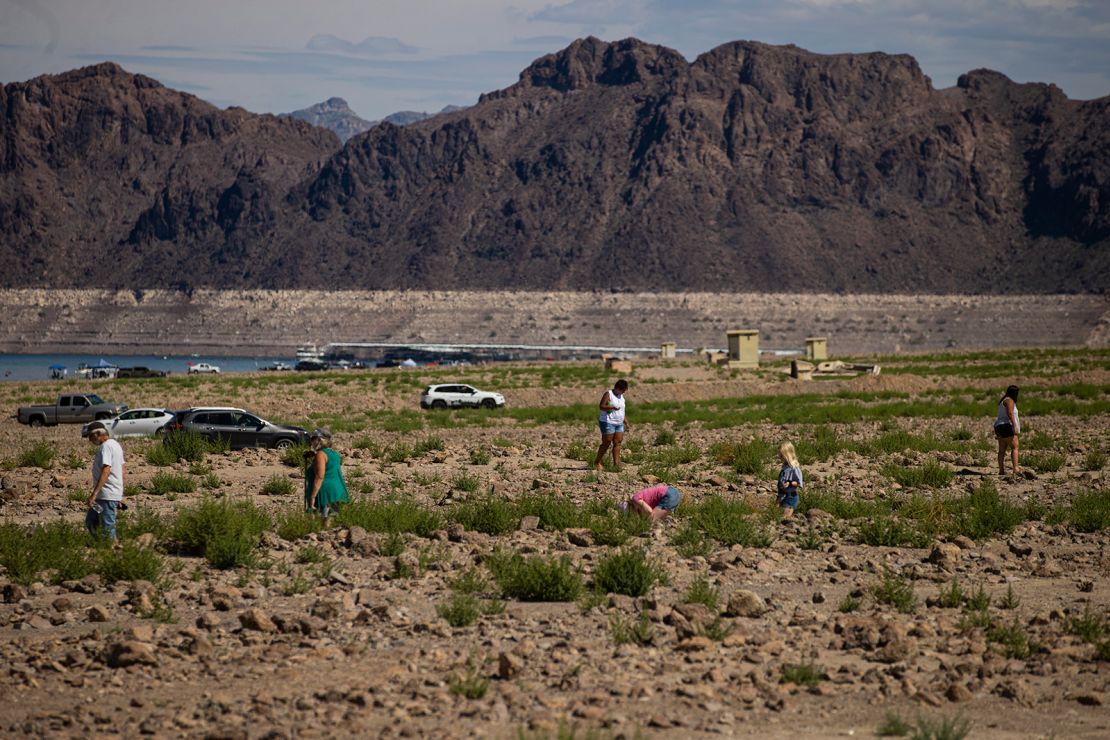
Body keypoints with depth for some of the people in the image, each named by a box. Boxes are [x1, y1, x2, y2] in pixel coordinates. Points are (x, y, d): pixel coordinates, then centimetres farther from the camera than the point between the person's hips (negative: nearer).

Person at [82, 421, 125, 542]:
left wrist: (94, 493, -29)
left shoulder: (106, 447, -15)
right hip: (115, 494, 11)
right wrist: (120, 496, 25)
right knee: (90, 522, 17)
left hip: (107, 496, -11)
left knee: (108, 528, -6)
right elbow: (122, 471, 21)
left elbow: (106, 471, -26)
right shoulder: (115, 445, 16)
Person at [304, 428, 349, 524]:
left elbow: (320, 476, -21)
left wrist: (312, 497, -21)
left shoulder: (321, 454, -14)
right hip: (335, 490, 9)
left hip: (325, 493, -9)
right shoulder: (333, 453, 15)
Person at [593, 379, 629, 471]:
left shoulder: (621, 397, 16)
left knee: (617, 443, -3)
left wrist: (626, 423, 19)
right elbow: (601, 406, -14)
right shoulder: (608, 394, -6)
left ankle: (616, 463, -8)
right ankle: (597, 462, 5)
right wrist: (613, 407, -28)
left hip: (619, 424, 7)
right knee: (606, 443, -7)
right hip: (608, 422, -7)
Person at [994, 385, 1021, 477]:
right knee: (1015, 448, -11)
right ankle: (1015, 470, -19)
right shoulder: (1009, 400, -9)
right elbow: (1010, 413, -22)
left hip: (999, 427, 10)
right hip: (1007, 427, -10)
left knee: (1002, 450, 4)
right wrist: (1015, 426, -27)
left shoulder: (1003, 400, 20)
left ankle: (1001, 470, -1)